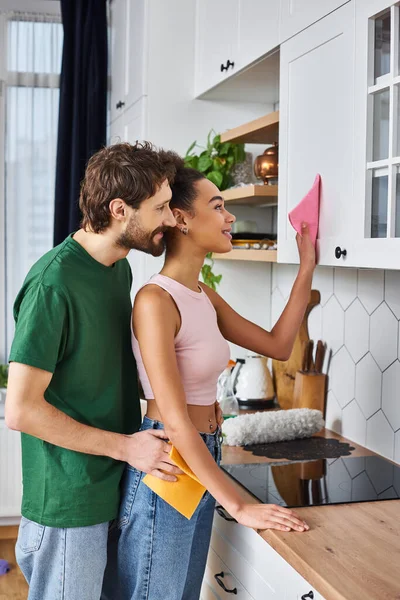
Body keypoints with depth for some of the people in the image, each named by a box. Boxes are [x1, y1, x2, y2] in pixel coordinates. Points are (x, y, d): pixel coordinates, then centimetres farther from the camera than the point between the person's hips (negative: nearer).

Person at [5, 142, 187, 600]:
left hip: (113, 489, 8)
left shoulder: (120, 267, 5)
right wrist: (125, 446, -18)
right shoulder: (53, 284, -22)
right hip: (69, 506, -8)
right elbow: (21, 411, -21)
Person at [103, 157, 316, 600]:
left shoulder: (204, 297, 6)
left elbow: (278, 345, 12)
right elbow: (174, 420, -24)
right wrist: (238, 506, -23)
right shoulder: (156, 300, -21)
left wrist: (307, 268, 8)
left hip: (202, 462, 9)